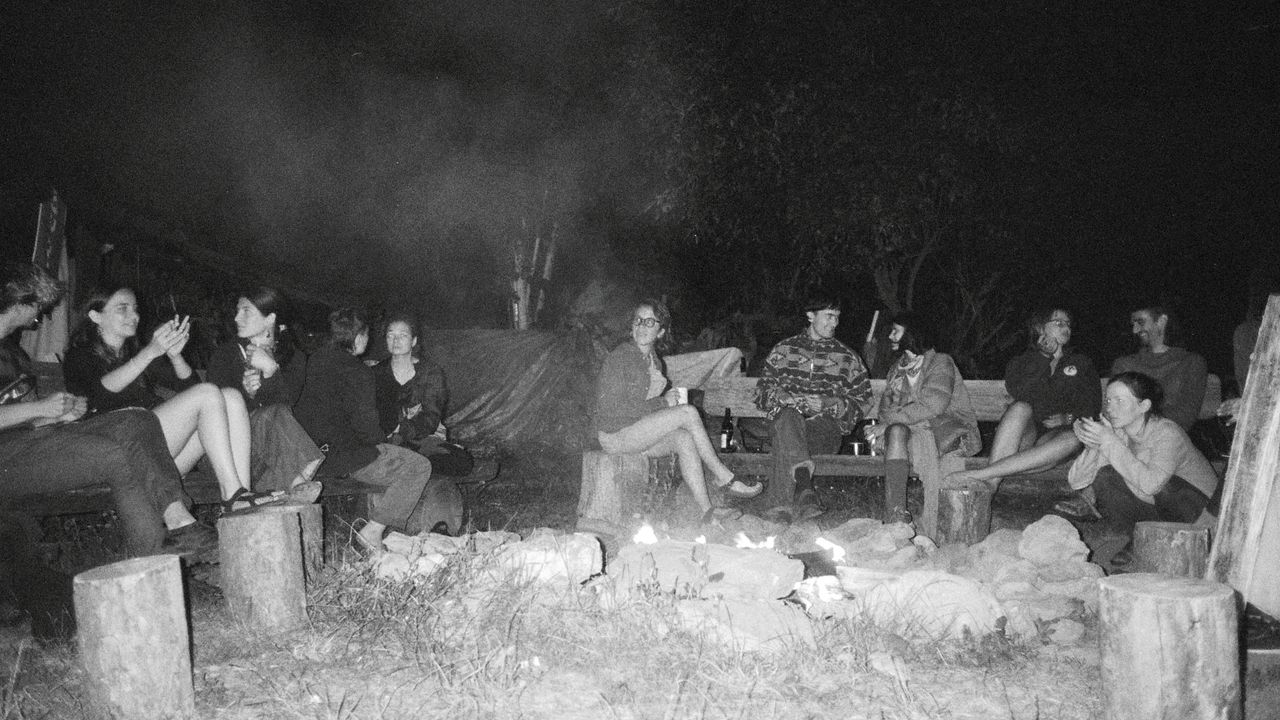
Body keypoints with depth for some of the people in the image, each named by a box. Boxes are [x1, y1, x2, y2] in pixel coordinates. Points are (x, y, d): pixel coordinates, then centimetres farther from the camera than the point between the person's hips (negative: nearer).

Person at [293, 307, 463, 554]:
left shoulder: (316, 359, 10)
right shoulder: (356, 372, -18)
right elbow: (365, 424, -21)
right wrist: (382, 440, -1)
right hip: (343, 455, -10)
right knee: (418, 466, -8)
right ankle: (373, 531, -11)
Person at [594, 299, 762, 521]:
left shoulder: (655, 361, 14)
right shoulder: (619, 357, -11)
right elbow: (611, 409, -18)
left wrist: (669, 400, -1)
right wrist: (662, 403, -16)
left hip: (641, 435, 7)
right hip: (615, 435, -7)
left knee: (684, 438, -23)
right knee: (688, 413, -20)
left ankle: (707, 512, -29)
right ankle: (724, 478, -11)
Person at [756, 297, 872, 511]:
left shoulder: (847, 357, 18)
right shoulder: (783, 350, 20)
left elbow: (862, 402, 12)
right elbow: (761, 391, 17)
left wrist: (831, 403, -8)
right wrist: (778, 395, -7)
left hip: (827, 427, -1)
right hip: (783, 420, 1)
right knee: (789, 413, -39)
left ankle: (781, 504, -48)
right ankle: (803, 478, -61)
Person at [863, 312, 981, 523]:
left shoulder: (940, 362, -2)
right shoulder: (897, 368, 21)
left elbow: (932, 406, -18)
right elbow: (886, 405, 12)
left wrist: (887, 423, -21)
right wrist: (887, 425, -14)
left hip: (951, 429, -4)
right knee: (896, 431, -33)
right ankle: (896, 514, -43)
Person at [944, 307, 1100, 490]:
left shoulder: (1081, 363, 23)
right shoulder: (1020, 363, 19)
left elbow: (1093, 405, 12)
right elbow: (1020, 394, -4)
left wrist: (1068, 418, -7)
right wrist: (1049, 360, -4)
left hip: (1056, 433, 0)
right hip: (1025, 433, 0)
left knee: (1073, 438, -36)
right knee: (1020, 408, -34)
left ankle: (981, 474, -46)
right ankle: (991, 482, -49)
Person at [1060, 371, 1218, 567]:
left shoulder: (1167, 433, -23)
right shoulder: (1113, 431, -8)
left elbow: (1150, 484, -40)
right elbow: (1076, 482, -14)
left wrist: (1110, 443, -38)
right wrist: (1094, 447, -31)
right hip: (1153, 507, 5)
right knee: (1105, 477, -20)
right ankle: (1136, 542, -6)